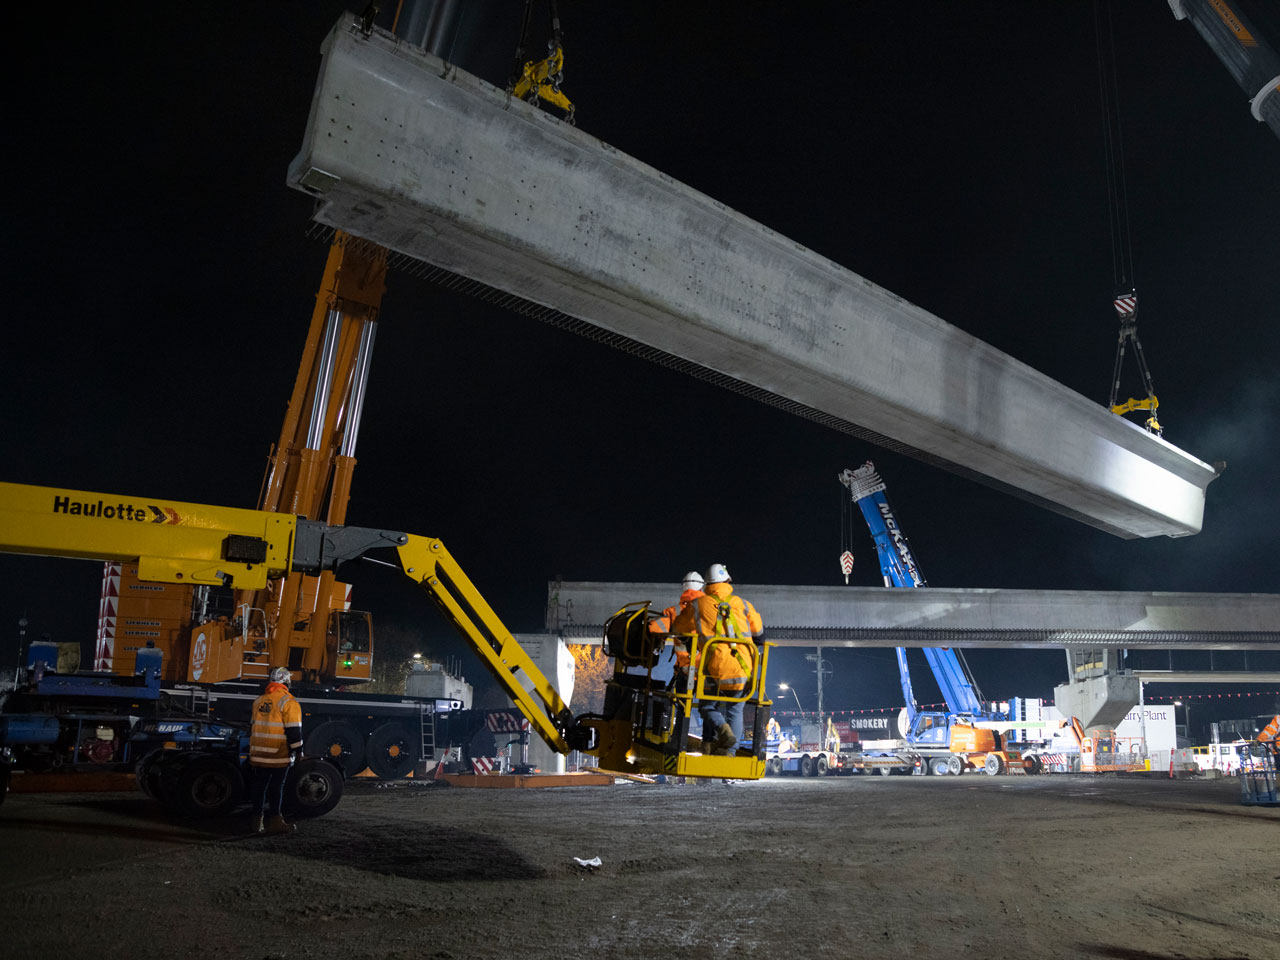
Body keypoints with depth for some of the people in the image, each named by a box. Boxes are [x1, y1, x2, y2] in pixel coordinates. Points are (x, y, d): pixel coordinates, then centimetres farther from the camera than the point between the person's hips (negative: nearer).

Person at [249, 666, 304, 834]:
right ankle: (274, 821, 4)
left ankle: (258, 820, 16)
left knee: (260, 785, 12)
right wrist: (298, 751, -5)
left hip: (259, 754, 6)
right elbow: (294, 730, -13)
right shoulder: (288, 702, -10)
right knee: (276, 786, 1)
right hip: (279, 755, -6)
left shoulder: (259, 701, 12)